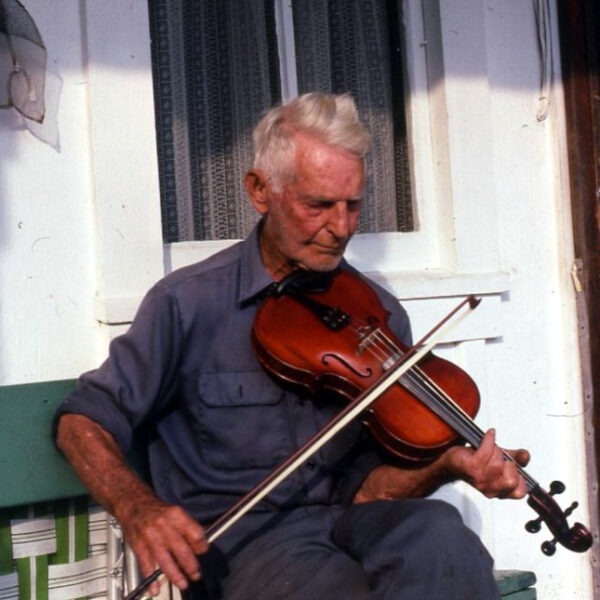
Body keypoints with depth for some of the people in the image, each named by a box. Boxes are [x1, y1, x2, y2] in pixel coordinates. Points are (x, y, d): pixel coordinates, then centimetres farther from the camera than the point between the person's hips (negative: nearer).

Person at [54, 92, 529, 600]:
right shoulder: (190, 304, -5)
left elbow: (367, 484, 4)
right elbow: (85, 421, 2)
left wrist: (447, 466, -18)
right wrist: (137, 507, -19)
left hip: (345, 520, 4)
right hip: (242, 535, -4)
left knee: (437, 529, -31)